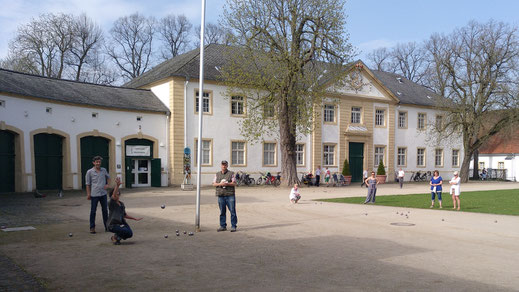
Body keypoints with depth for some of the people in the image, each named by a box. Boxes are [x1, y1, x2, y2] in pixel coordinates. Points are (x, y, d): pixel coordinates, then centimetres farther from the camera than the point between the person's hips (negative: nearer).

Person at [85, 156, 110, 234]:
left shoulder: (104, 170, 6)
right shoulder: (90, 172, -4)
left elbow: (108, 177, 24)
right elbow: (88, 184, -1)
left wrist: (108, 184, 7)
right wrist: (88, 194, -5)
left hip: (103, 194, 3)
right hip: (94, 194, -3)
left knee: (105, 210, 10)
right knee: (93, 211, 2)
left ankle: (107, 226, 20)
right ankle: (92, 227, 11)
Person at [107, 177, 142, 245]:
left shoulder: (122, 204, 10)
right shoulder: (111, 203, -10)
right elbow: (114, 195, -31)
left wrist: (135, 218, 18)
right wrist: (117, 185, -47)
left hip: (121, 223, 7)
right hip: (113, 225, -7)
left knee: (130, 234, -14)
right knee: (127, 231, -28)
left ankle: (117, 236, 15)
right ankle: (115, 237, 1)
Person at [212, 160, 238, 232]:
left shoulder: (231, 174, 6)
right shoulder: (217, 174, 15)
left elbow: (234, 183, 0)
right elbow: (214, 184, 9)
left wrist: (227, 184, -16)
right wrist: (220, 184, -10)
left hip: (230, 195, -3)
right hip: (221, 195, 3)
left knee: (232, 211, -4)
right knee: (222, 212, 7)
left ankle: (233, 226, 2)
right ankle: (223, 226, 15)